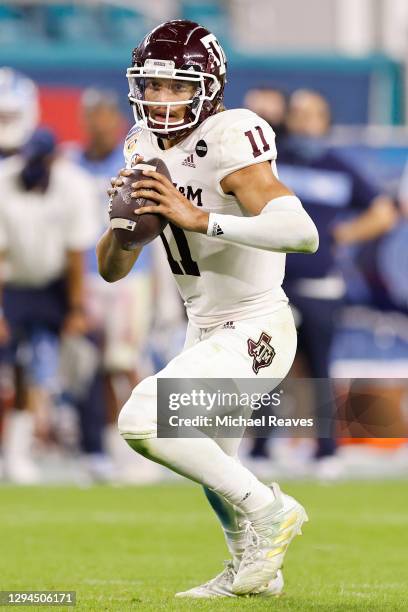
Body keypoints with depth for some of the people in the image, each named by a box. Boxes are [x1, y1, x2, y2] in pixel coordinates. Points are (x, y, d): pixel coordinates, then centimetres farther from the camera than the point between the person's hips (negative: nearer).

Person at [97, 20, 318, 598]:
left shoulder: (228, 143, -22)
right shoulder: (146, 148, 2)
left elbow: (303, 233, -37)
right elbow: (112, 269, 5)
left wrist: (200, 219, -39)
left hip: (255, 332, -9)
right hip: (206, 330, 9)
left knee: (143, 423, -24)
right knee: (213, 464, 26)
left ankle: (266, 509, -9)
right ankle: (254, 569, 48)